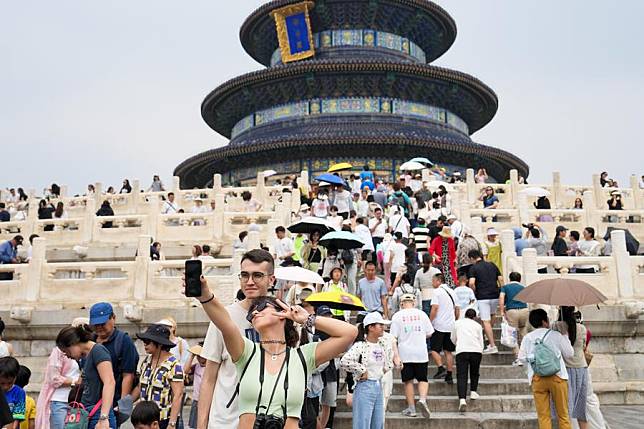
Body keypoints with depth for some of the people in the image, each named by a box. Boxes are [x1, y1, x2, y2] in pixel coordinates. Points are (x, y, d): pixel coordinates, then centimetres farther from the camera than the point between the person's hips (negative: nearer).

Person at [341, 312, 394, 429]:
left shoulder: (384, 345, 6)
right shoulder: (360, 346, -17)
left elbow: (391, 354, 28)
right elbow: (344, 361, -30)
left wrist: (386, 368, 13)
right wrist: (362, 371, -18)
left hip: (378, 387, 8)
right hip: (364, 387, -7)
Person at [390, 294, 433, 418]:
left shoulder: (397, 316, -2)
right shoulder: (421, 314, 3)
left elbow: (393, 337, -5)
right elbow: (429, 334, 9)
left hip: (405, 353, -1)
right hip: (421, 353, 1)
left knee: (408, 381, 7)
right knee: (422, 379, 10)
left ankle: (411, 409, 9)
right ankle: (423, 399, -14)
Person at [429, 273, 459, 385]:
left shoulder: (437, 291, -8)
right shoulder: (452, 292, 14)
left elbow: (434, 308, -15)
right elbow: (457, 309, 16)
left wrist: (430, 322, -9)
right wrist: (455, 322, 25)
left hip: (439, 325, -6)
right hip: (451, 326, 7)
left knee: (434, 349, 2)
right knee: (448, 351, 9)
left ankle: (441, 368, -13)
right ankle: (449, 375, 8)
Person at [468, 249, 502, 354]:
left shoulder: (473, 268, -4)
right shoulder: (492, 265, 11)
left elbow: (471, 283, -17)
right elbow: (501, 280, 8)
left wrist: (474, 292, 0)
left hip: (482, 297, -5)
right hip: (495, 296, 5)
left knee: (486, 321, -3)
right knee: (492, 315, 30)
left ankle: (493, 345, -6)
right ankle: (489, 336, 41)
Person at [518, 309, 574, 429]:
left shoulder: (527, 338, 4)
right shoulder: (556, 335, -2)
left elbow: (522, 357, 4)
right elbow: (569, 353, 6)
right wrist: (565, 337, 19)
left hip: (537, 378, 2)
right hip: (557, 376, -2)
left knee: (543, 416, 5)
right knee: (563, 414, 8)